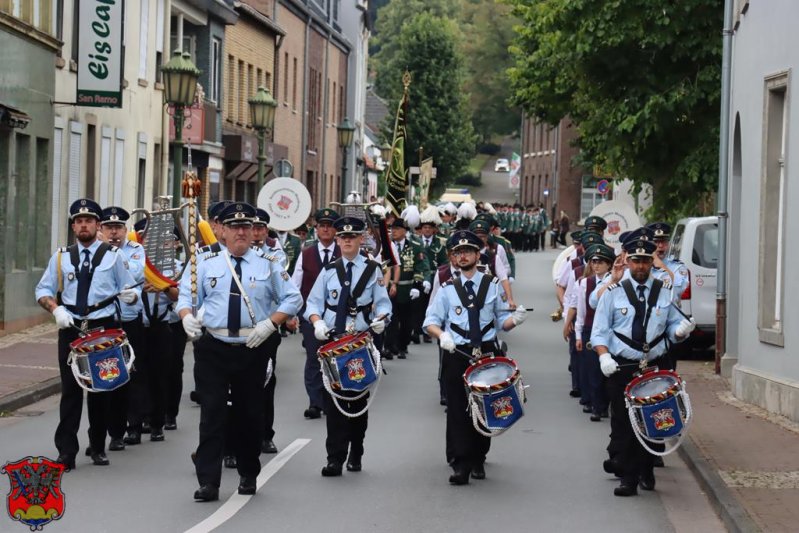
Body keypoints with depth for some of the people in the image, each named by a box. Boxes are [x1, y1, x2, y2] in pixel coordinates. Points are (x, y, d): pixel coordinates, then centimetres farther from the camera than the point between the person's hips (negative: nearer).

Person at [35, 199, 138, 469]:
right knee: (70, 390, -2)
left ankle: (98, 447, 21)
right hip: (70, 329, 0)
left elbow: (128, 290, 7)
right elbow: (43, 291, 8)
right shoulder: (61, 257, 6)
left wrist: (130, 295, -17)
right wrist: (56, 309, -11)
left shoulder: (113, 256, 4)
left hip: (103, 329, 0)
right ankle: (66, 451, -2)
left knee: (101, 390, 7)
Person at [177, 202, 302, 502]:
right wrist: (187, 316, -16)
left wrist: (269, 324, -9)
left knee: (250, 414, 10)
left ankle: (248, 476, 27)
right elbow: (186, 295, 6)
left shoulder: (268, 265, 5)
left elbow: (292, 299, 6)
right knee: (211, 414, -5)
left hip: (252, 351, 1)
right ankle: (208, 482, -4)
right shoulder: (206, 263, 6)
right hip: (212, 350, -1)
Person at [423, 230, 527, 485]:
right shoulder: (447, 289, 7)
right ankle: (461, 464, -4)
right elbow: (431, 322, 6)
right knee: (457, 409, -6)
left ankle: (478, 461, 19)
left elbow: (502, 321, 9)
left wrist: (515, 319, -13)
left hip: (487, 353, 1)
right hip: (457, 355, -1)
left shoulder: (493, 285, 8)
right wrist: (442, 335, -14)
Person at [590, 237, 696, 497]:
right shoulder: (613, 292, 5)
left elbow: (673, 330, 10)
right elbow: (600, 331, 3)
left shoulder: (664, 292, 8)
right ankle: (628, 477, 3)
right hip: (621, 368, -1)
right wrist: (604, 356, -14)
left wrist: (682, 330, -14)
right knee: (624, 424, -2)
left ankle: (646, 472, 22)